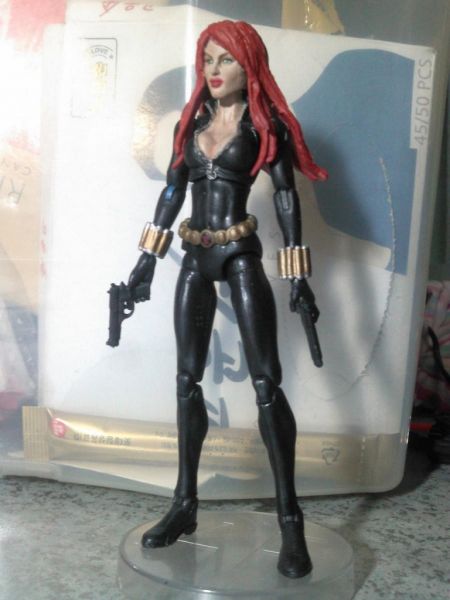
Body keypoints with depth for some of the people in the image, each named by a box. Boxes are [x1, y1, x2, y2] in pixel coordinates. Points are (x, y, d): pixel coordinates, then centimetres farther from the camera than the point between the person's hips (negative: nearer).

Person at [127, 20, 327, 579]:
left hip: (240, 256, -5)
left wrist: (299, 276, -11)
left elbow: (286, 197, -5)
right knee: (188, 378, 5)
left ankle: (290, 519, -2)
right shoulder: (190, 122, 12)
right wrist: (148, 257, 11)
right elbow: (172, 190, 14)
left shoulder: (265, 124, -1)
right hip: (195, 258, 5)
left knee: (266, 381, -9)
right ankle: (185, 503, 15)